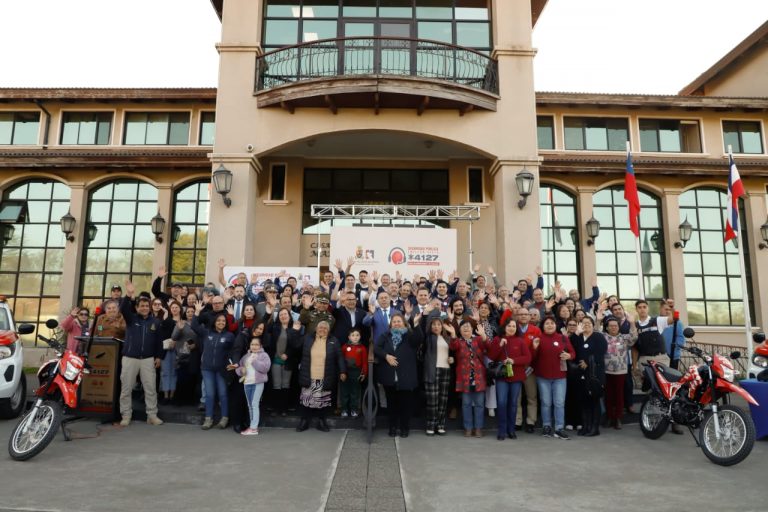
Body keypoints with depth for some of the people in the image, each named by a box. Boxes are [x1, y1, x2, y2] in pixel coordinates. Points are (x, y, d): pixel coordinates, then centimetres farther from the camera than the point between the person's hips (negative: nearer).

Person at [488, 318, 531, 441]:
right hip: (501, 376, -1)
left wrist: (514, 360, -18)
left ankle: (511, 430, 19)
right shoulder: (497, 340, 3)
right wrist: (500, 345, -16)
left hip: (516, 376, 1)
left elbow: (528, 358, -4)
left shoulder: (520, 341, 2)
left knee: (513, 403, 8)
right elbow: (491, 357, -4)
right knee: (501, 403, -7)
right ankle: (501, 431, 2)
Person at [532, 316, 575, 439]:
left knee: (559, 403, 0)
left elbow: (573, 353, 6)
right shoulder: (539, 338, 0)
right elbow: (533, 357, -1)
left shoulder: (563, 338, 3)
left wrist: (568, 356, -16)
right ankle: (546, 426, 18)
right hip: (543, 376, 0)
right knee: (546, 403, 8)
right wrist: (535, 347, -20)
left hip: (559, 376, 1)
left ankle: (559, 429, 6)